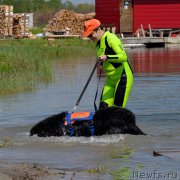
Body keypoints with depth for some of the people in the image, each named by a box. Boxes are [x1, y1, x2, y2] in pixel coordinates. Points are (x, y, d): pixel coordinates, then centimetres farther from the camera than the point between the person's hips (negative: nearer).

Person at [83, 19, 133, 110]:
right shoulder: (99, 42, 13)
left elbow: (123, 57, -29)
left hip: (123, 78, -9)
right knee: (103, 108, 0)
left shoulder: (111, 38, -16)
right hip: (110, 79, 9)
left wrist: (107, 57, -41)